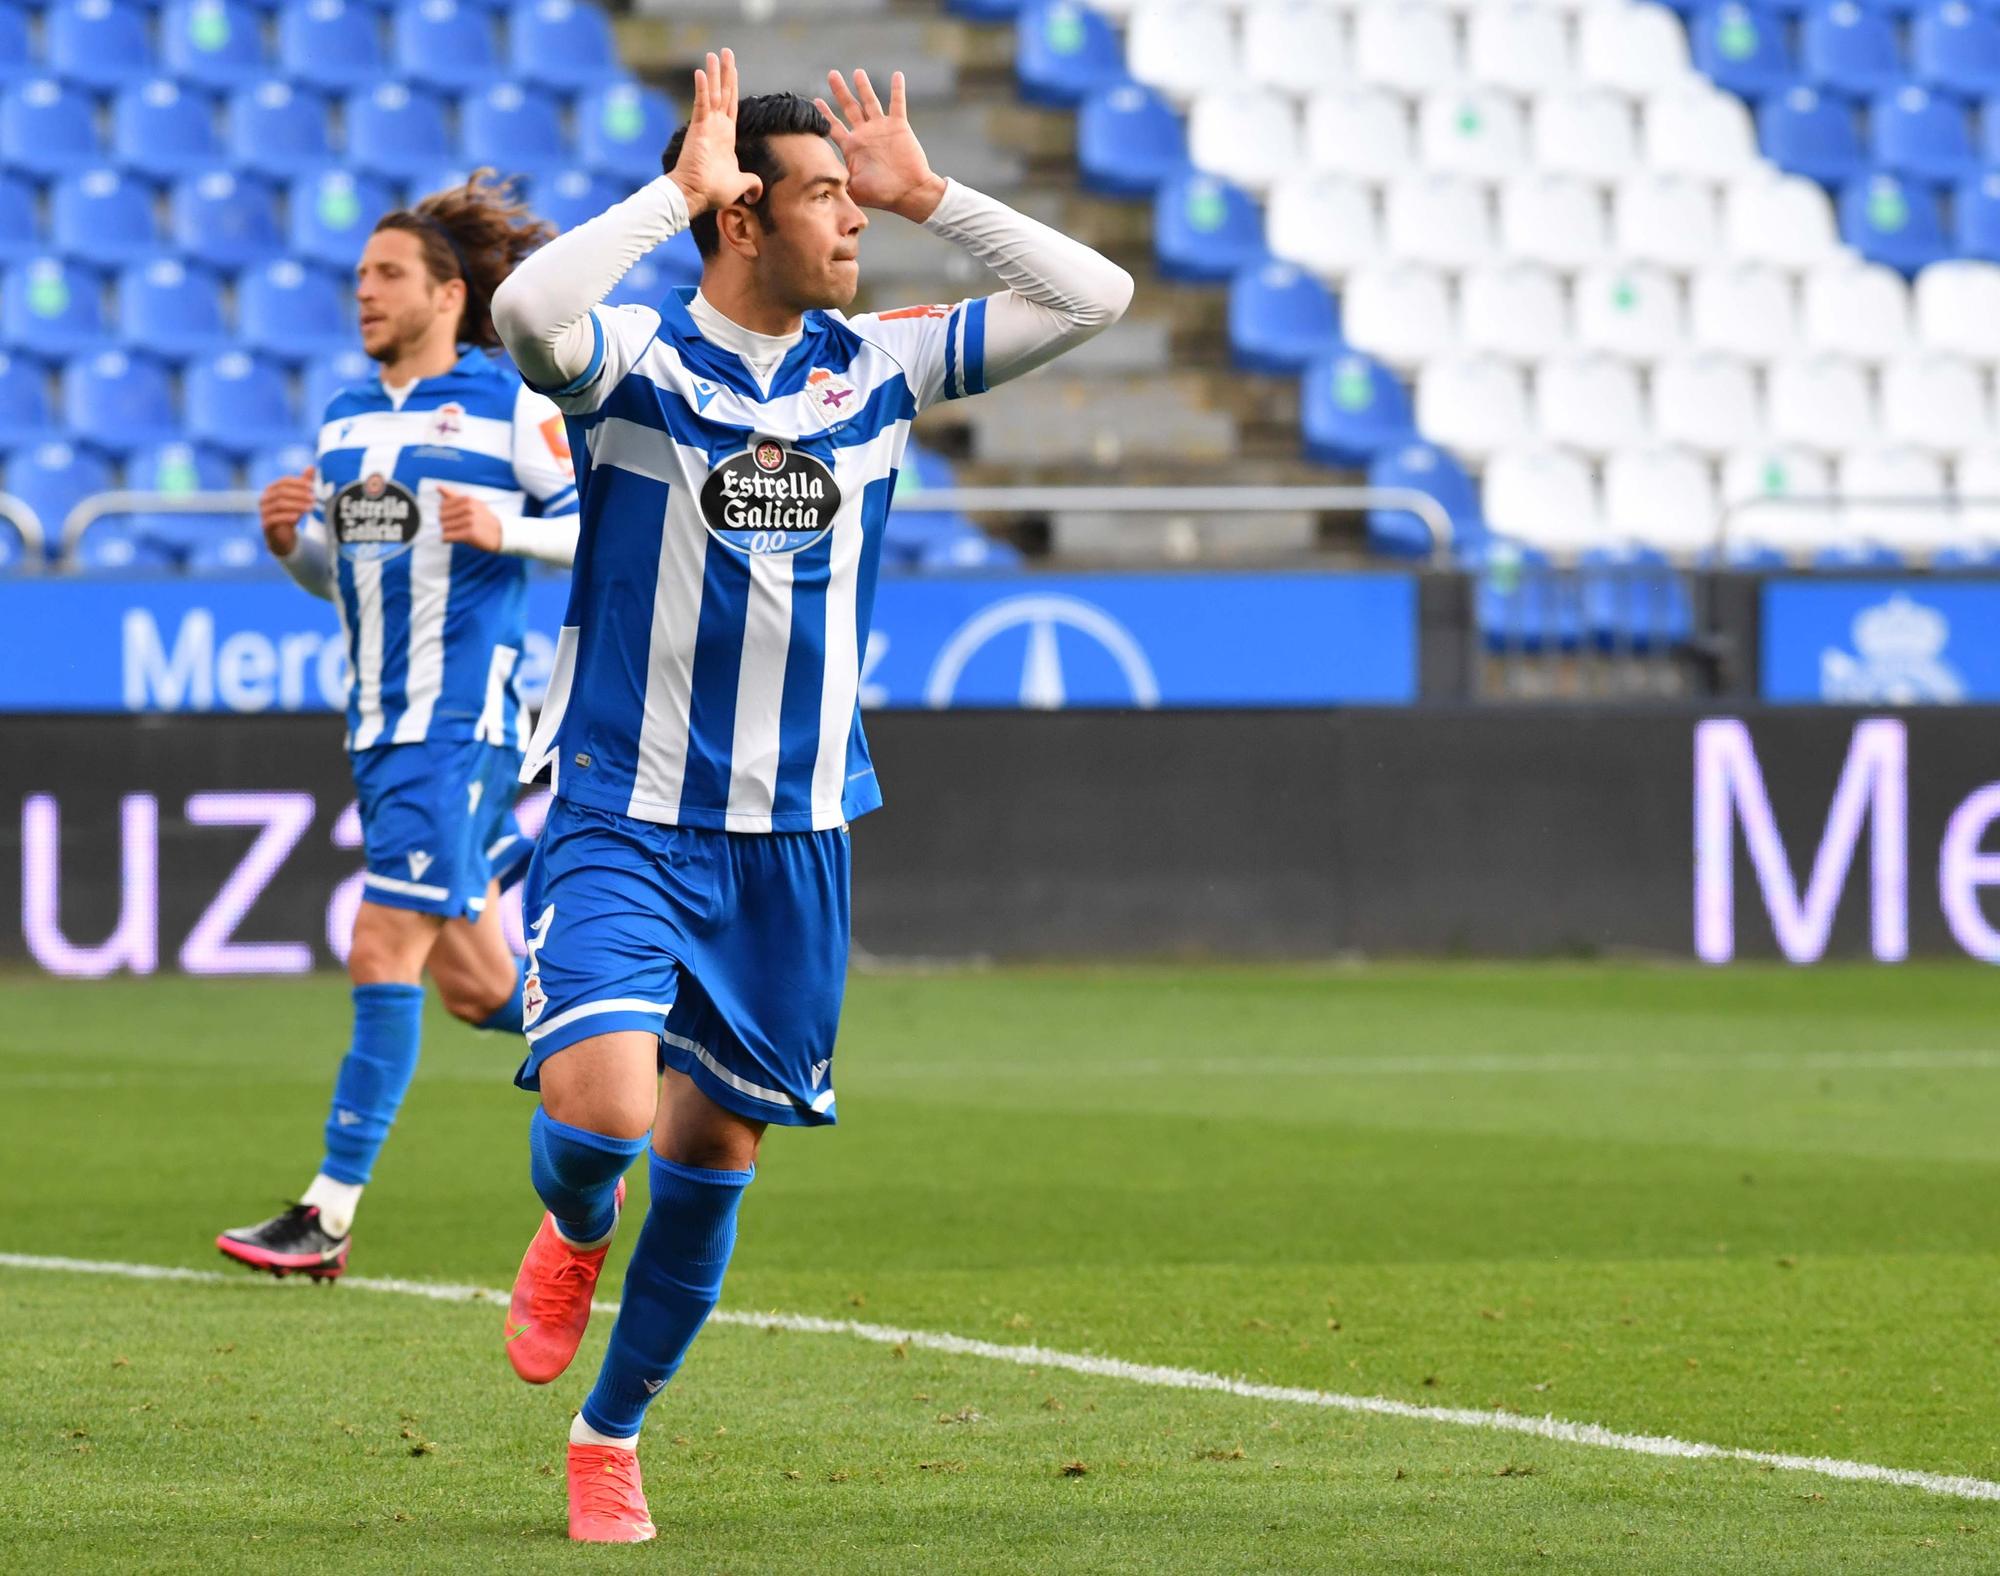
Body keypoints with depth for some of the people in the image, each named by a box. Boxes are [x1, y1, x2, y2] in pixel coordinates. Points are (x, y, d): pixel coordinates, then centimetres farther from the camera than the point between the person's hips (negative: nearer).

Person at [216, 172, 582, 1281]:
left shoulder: (513, 408, -5)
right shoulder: (344, 423, 14)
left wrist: (505, 532, -18)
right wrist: (288, 541, 1)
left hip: (465, 722, -7)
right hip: (380, 729, 7)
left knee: (385, 953, -13)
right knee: (471, 984, 10)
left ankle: (329, 1217, -13)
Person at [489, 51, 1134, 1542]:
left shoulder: (877, 366, 4)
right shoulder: (637, 361, -11)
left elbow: (1094, 296, 4)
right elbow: (527, 312, -34)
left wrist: (928, 193, -1)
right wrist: (676, 190, -24)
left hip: (798, 835, 5)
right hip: (625, 820, -4)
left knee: (718, 1144, 9)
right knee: (606, 1108, -24)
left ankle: (610, 1436, 29)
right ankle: (572, 1234, 14)